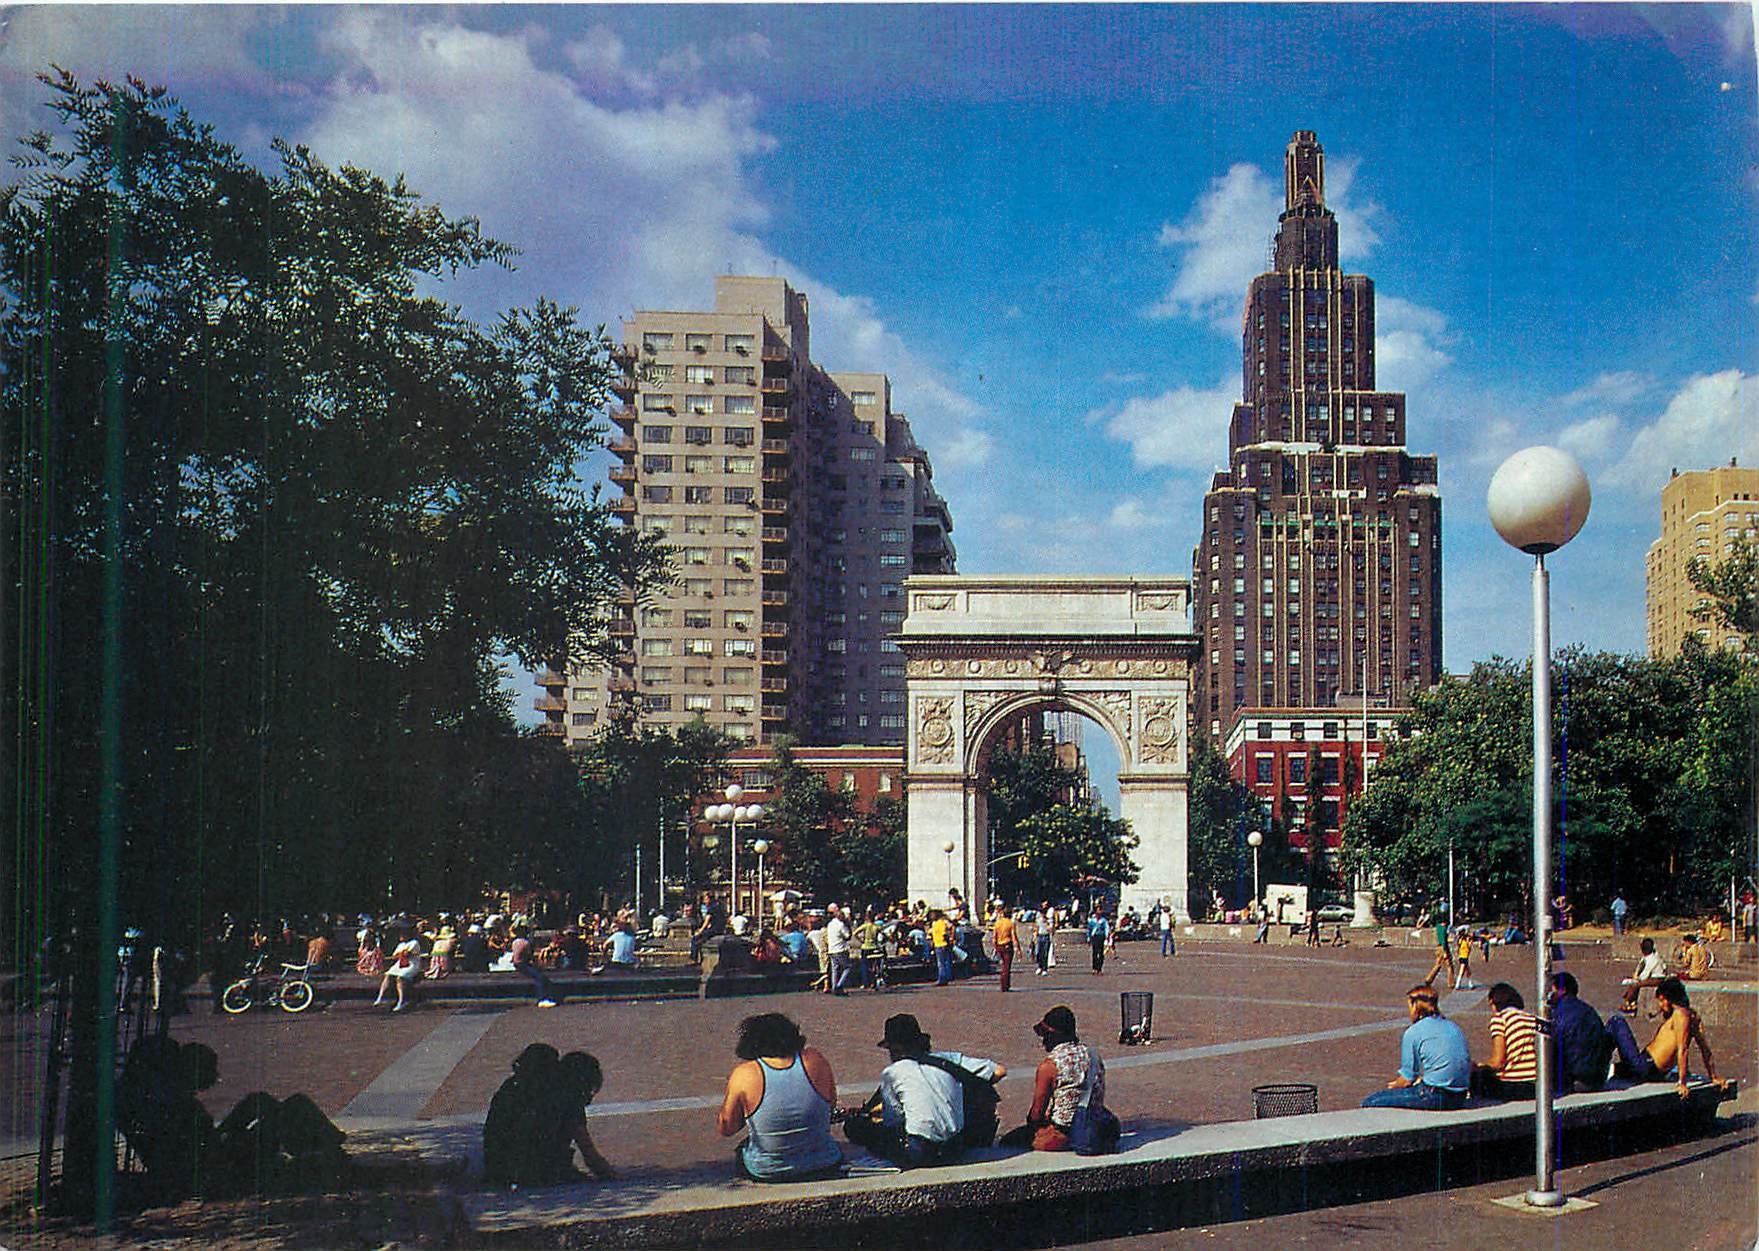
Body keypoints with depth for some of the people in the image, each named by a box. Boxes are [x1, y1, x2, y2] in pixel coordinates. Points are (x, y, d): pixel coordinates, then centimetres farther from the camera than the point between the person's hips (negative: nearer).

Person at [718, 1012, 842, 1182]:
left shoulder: (743, 1074, -18)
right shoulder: (815, 1060, -11)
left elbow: (726, 1128, -6)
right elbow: (832, 1103, 6)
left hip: (766, 1173, -2)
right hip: (825, 1167, 2)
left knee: (740, 1152, 32)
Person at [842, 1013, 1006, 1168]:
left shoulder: (891, 1073, -2)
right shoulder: (948, 1058, 7)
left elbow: (893, 1118, 4)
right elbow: (1000, 1071, 5)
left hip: (918, 1153, -5)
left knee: (853, 1125, 5)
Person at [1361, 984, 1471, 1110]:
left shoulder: (1413, 1033, -6)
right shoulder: (1453, 1027, 14)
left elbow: (1407, 1079, -1)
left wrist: (1394, 1085, 20)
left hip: (1436, 1097, -8)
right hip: (1460, 1098, 8)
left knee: (1369, 1103, -4)